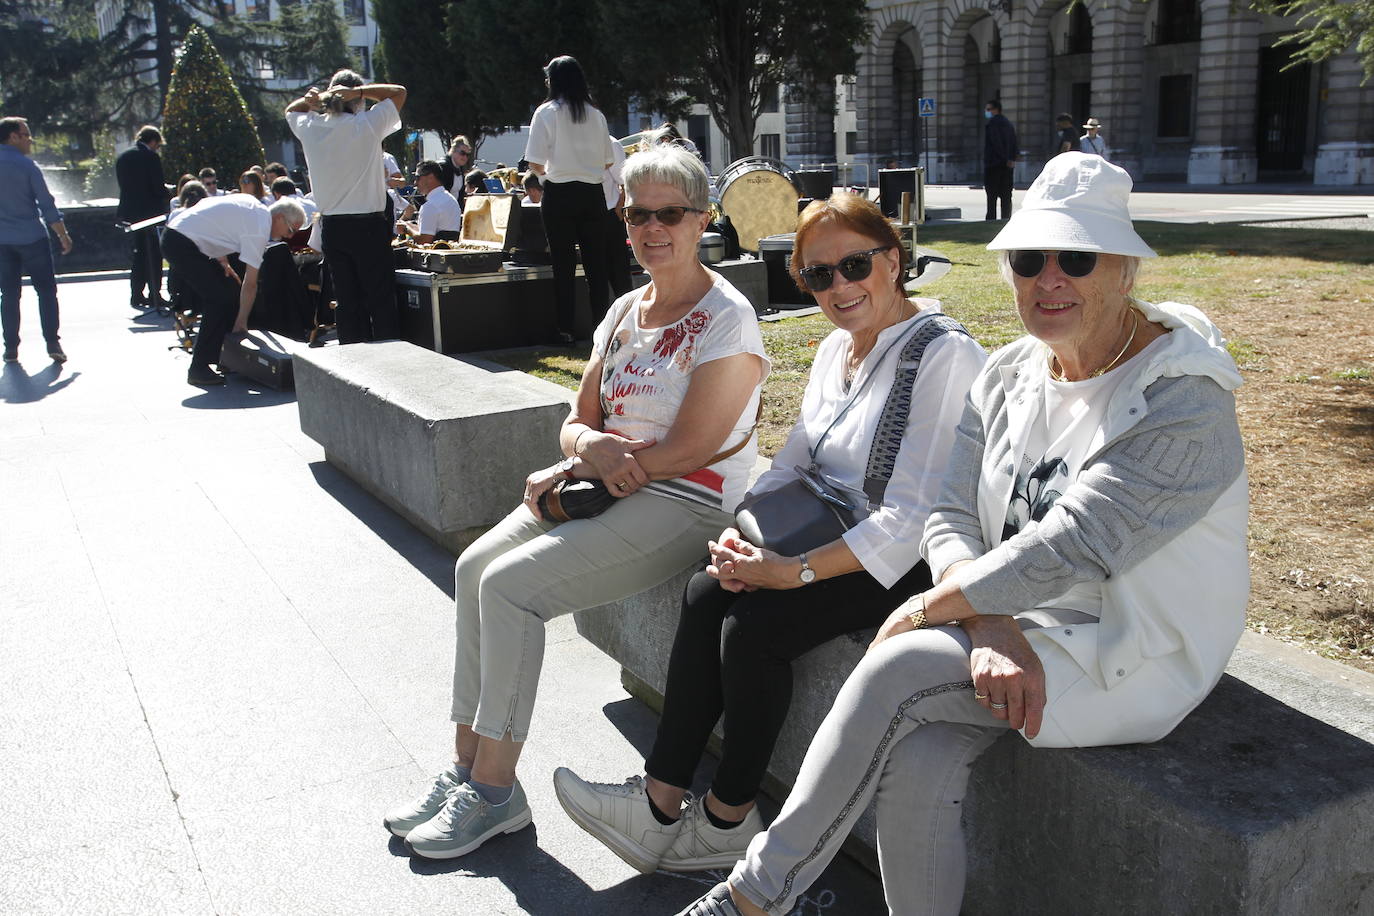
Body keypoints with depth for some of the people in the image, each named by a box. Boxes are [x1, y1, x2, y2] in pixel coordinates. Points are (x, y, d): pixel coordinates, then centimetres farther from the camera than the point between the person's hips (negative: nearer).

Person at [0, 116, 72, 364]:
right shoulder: (27, 165, -7)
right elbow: (47, 204, -8)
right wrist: (63, 235, 1)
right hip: (32, 239, -3)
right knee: (46, 290, 5)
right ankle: (53, 344, 0)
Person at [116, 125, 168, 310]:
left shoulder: (122, 157, 10)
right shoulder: (151, 157, -12)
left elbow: (123, 185, 13)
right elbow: (159, 188, -15)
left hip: (129, 212, 6)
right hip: (149, 212, -6)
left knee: (137, 255, 14)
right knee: (153, 256, 0)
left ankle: (137, 295, 14)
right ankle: (155, 296, -1)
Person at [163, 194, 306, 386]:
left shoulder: (253, 205, 10)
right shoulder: (260, 229, -16)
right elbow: (250, 284, -13)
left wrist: (223, 262, 15)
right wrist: (241, 322, -7)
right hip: (182, 245, -10)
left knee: (231, 290, 10)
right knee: (220, 300, -14)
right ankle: (198, 370, -10)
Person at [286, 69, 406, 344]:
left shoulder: (311, 128, 2)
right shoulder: (368, 125, -9)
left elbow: (291, 111, 26)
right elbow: (399, 92, 5)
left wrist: (310, 100, 5)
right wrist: (359, 91, -4)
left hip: (332, 227, 4)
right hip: (368, 226, -4)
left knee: (346, 299, 9)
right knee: (380, 298, 0)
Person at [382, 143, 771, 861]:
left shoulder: (726, 320, -11)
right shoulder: (625, 311, 14)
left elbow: (691, 450, -18)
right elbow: (575, 423, 12)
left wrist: (573, 470, -13)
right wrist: (589, 447, -14)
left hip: (687, 505, -8)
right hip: (607, 486, 8)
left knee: (510, 584, -20)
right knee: (475, 565, -9)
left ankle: (494, 793, -6)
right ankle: (466, 766, 1)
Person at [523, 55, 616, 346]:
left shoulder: (547, 112, -5)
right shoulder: (595, 114, 6)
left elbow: (535, 163, -8)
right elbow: (607, 160, 10)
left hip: (560, 194, -3)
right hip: (593, 193, 3)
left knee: (564, 265, 3)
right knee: (596, 264, 8)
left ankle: (566, 330, 5)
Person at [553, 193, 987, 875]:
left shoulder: (945, 356, -18)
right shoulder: (837, 347, 9)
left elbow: (914, 518, -24)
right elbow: (791, 462, 11)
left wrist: (796, 570, -27)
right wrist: (741, 531, -9)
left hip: (908, 562, -8)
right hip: (832, 537, 8)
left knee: (754, 625, -23)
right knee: (706, 594, -13)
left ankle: (728, 818, -3)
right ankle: (661, 798, -10)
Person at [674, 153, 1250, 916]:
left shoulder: (1186, 402, -17)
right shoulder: (1008, 377, 5)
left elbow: (1065, 550, -24)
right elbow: (951, 522, -1)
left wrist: (922, 611, -16)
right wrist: (991, 632, -20)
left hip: (1130, 660, -5)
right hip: (1021, 627, 5)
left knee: (898, 668, -25)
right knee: (916, 765, -24)